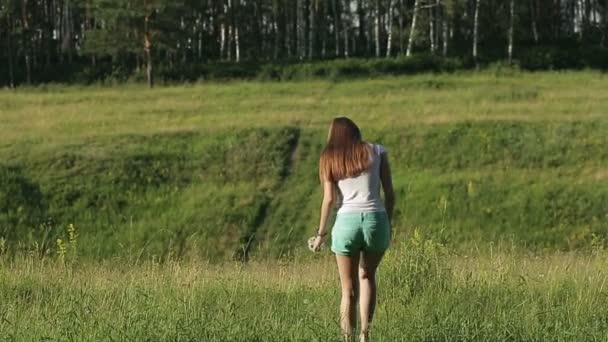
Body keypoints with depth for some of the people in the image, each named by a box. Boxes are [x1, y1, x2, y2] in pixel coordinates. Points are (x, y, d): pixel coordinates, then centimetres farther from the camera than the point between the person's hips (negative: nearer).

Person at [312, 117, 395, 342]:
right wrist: (388, 224, 15)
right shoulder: (376, 152, 8)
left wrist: (321, 234, 6)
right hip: (376, 220, 1)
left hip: (347, 222, -1)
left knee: (349, 290, 11)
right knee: (367, 275, 26)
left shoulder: (329, 158, 8)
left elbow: (329, 199, -1)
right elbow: (390, 193, 5)